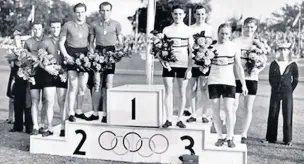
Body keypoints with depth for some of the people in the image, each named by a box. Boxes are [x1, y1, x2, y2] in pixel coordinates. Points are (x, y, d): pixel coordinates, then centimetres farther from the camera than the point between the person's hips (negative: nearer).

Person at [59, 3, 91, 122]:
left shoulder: (88, 27, 10)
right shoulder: (67, 25, 3)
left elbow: (91, 44, 13)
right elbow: (61, 43, 4)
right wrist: (66, 55, -9)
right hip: (72, 56, -3)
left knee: (83, 87, 5)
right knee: (73, 86, -8)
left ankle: (79, 111, 18)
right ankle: (71, 113, 0)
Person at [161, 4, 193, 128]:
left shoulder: (188, 30, 3)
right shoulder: (166, 30, 6)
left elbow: (191, 51, 2)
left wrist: (189, 68, -5)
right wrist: (163, 60, -9)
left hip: (183, 65, -1)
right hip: (169, 65, 1)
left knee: (182, 93, 4)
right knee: (168, 92, 2)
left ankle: (180, 119, 14)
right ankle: (168, 119, 10)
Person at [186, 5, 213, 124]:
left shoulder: (210, 29, 6)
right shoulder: (190, 29, 7)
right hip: (192, 63, 1)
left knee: (204, 89, 2)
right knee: (193, 89, 6)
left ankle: (204, 115, 10)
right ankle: (193, 115, 13)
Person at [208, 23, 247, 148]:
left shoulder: (234, 47, 4)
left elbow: (238, 66, 7)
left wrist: (243, 84, 4)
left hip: (229, 82, -1)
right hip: (214, 81, 1)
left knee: (228, 109, -9)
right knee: (215, 110, 1)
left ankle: (230, 138, 4)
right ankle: (220, 137, 13)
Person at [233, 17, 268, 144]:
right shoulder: (236, 42, 3)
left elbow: (264, 62, 6)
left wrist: (257, 70, -13)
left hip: (252, 78, 1)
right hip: (236, 77, -1)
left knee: (248, 109, 6)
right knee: (233, 107, -3)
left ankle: (244, 135, 17)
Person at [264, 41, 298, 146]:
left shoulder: (293, 65, -1)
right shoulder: (274, 64, 3)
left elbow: (295, 79, 5)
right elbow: (271, 78, 9)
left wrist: (290, 90, 0)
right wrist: (275, 87, 3)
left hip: (287, 93, -2)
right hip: (275, 93, 2)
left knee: (287, 116, 1)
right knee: (273, 115, 6)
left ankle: (287, 140, 11)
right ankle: (271, 138, 16)